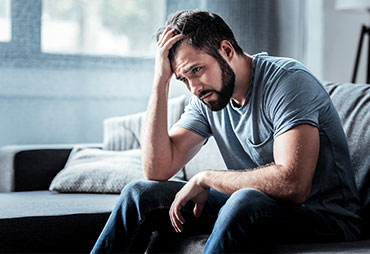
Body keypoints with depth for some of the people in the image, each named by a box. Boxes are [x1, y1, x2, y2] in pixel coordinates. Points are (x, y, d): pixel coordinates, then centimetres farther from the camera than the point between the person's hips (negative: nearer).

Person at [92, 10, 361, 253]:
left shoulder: (288, 80, -19)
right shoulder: (206, 98, 3)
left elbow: (292, 184, -32)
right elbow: (157, 169, -7)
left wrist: (205, 178, -20)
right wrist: (161, 80, -11)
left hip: (324, 220, -6)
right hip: (249, 213, 7)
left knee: (245, 202, -39)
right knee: (140, 194, -2)